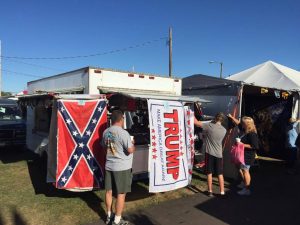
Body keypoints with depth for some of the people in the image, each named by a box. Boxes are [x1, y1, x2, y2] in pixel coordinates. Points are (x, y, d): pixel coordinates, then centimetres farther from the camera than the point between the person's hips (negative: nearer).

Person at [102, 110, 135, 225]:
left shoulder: (106, 132, 3)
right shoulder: (123, 133, -19)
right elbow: (130, 150, -21)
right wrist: (133, 144, -1)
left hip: (109, 166, 7)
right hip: (122, 167, -7)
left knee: (109, 191, 16)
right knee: (121, 194, 4)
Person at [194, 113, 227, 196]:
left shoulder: (209, 126, -14)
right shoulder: (224, 130, 0)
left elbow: (196, 122, -12)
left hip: (209, 153, -3)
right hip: (219, 154, 3)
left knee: (209, 173, 8)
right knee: (220, 174, 10)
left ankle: (210, 191, 15)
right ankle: (222, 192, 14)